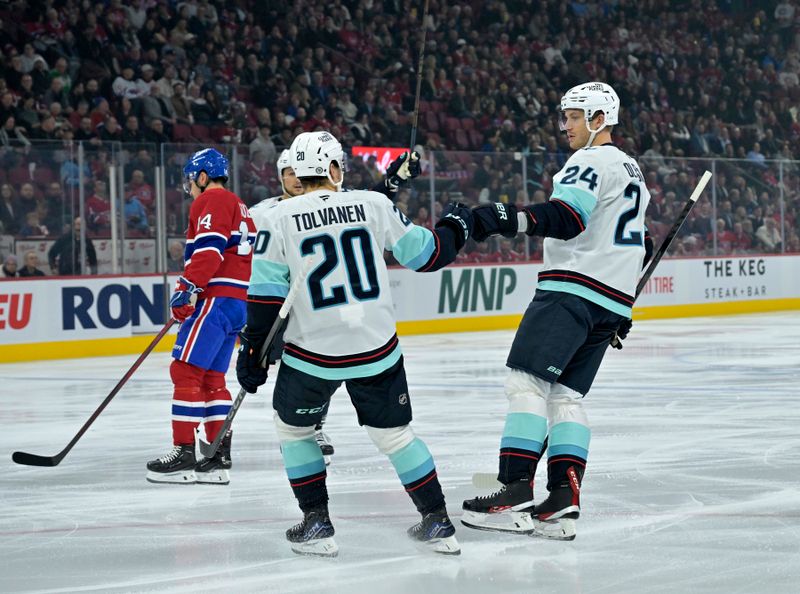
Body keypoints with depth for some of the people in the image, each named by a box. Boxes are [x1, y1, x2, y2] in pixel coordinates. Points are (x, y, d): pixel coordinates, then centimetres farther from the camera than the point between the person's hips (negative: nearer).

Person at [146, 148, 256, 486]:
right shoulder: (239, 208, 26)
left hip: (215, 300, -10)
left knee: (185, 370, -11)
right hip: (236, 304, 10)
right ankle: (219, 457, 9)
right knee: (211, 378, 12)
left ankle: (184, 453, -14)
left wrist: (188, 288, -24)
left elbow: (209, 248, -19)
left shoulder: (210, 201, -5)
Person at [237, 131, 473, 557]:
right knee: (393, 433, 18)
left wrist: (253, 352, 5)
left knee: (293, 427, 21)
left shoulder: (277, 219, -6)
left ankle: (316, 524, 17)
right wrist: (455, 229, 27)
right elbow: (425, 254, 7)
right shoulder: (373, 205, -2)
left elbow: (266, 297, -6)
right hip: (377, 350, 2)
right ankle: (437, 522, 18)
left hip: (312, 354, -2)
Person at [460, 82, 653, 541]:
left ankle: (516, 492, -23)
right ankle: (564, 500, -5)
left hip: (573, 288, -10)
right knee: (566, 394, 7)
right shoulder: (632, 172, 25)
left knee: (527, 380, -14)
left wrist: (506, 219, -34)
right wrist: (620, 309, 34)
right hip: (612, 303, 10)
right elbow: (639, 247, 30)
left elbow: (565, 217, -23)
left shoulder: (593, 161, -6)